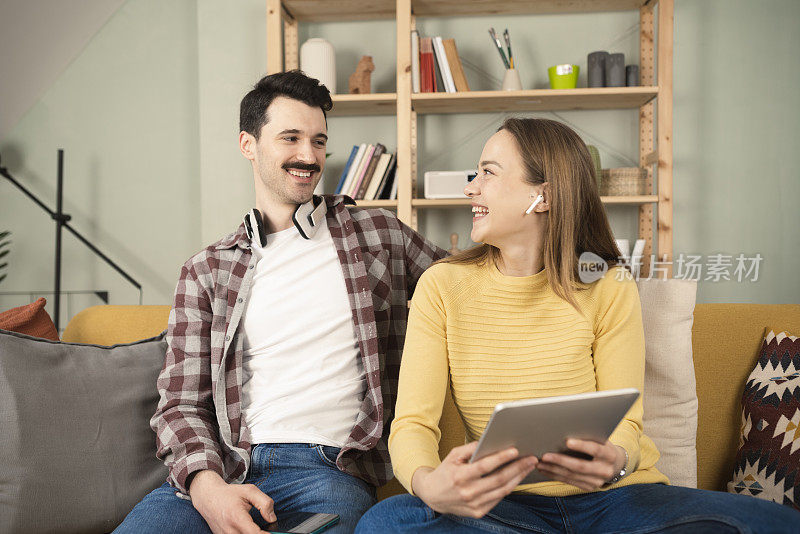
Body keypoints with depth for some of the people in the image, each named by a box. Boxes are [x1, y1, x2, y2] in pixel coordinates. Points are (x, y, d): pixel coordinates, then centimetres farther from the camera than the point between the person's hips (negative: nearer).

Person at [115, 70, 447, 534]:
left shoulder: (378, 233, 10)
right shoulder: (206, 271, 11)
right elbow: (181, 403, 6)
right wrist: (206, 484, -13)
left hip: (330, 469, 0)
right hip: (223, 471, 1)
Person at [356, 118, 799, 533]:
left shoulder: (608, 289, -4)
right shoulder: (442, 286, -3)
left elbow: (623, 421, -6)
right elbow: (412, 422, -11)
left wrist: (614, 460, -32)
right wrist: (428, 483, -35)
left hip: (612, 497, 1)